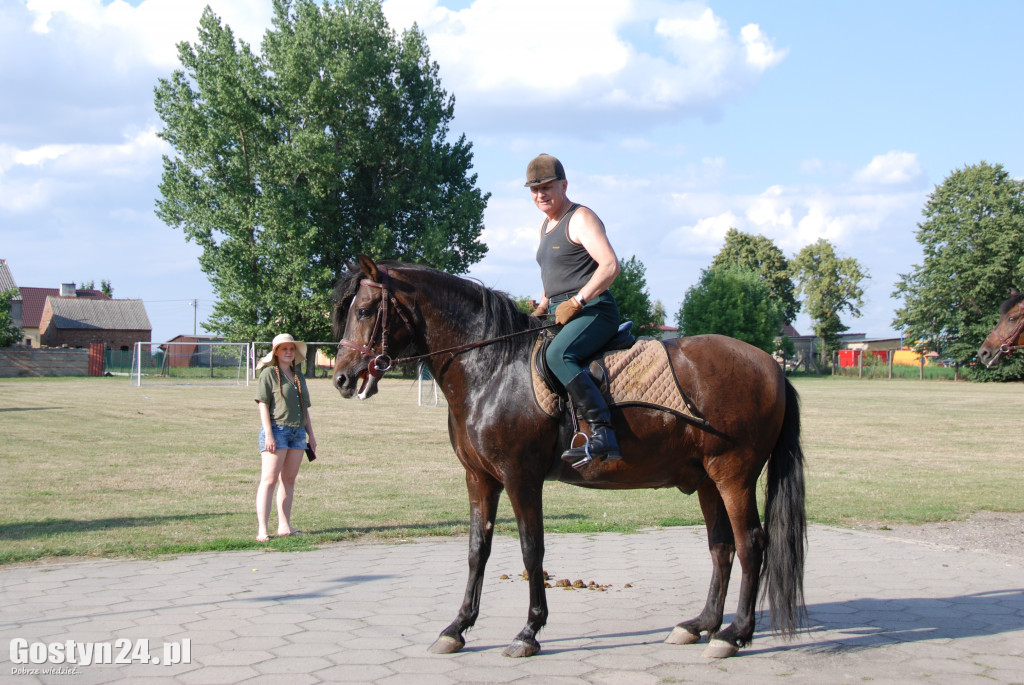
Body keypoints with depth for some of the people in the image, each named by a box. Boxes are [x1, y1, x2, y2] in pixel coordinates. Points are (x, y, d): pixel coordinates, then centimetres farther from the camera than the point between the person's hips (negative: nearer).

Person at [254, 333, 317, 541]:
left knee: (289, 480, 9)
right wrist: (268, 435, -16)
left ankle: (284, 526, 13)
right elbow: (263, 405, -8)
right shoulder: (269, 374, -2)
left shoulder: (298, 376, 17)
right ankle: (262, 529, -12)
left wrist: (311, 435, 17)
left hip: (298, 431, 7)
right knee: (269, 479, -9)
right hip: (276, 429, -7)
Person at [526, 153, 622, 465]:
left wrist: (575, 302, -22)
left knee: (557, 355, -36)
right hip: (562, 313, 11)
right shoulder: (546, 225, 21)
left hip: (592, 311, -10)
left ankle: (603, 434, -43)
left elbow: (610, 265, -20)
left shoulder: (581, 218, -8)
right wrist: (541, 308, 14)